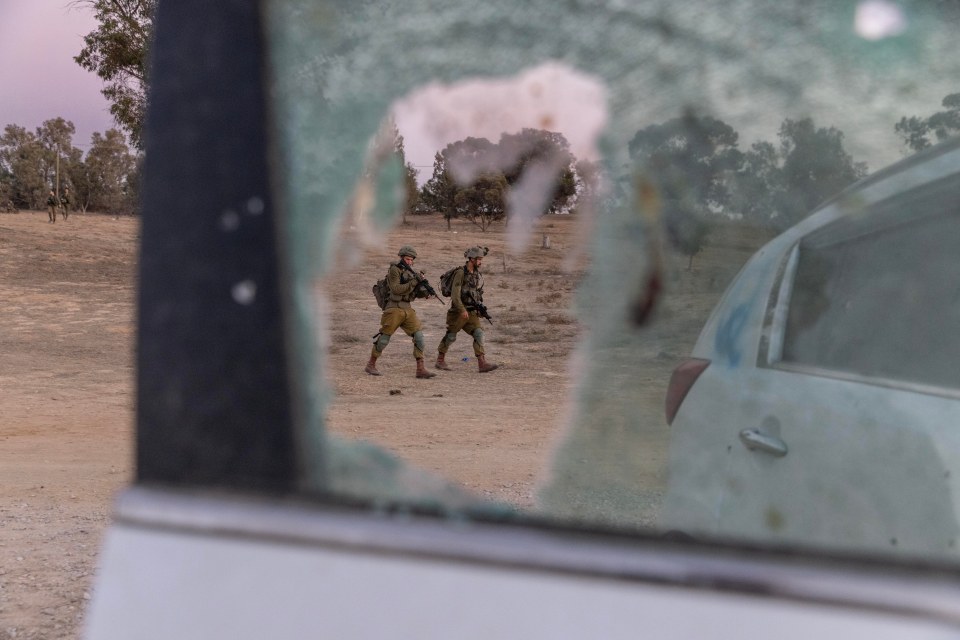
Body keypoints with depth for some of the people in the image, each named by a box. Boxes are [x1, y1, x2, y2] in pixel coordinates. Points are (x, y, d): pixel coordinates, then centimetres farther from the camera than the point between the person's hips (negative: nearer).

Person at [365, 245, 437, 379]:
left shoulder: (411, 272, 14)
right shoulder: (394, 270, -7)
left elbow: (418, 293, 14)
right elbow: (396, 289, -19)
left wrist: (425, 291, -8)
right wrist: (413, 282, -23)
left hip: (408, 309, 6)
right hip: (394, 309, -6)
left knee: (419, 337, -6)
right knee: (384, 338, 0)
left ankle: (421, 369, -7)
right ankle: (371, 365, 17)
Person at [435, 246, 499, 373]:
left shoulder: (478, 275, 9)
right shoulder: (461, 273, -14)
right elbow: (455, 294, -20)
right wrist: (462, 310, -26)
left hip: (472, 313, 6)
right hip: (458, 312, -6)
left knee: (478, 334, -10)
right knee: (450, 337, 5)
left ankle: (482, 364, -16)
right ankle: (440, 360, 24)